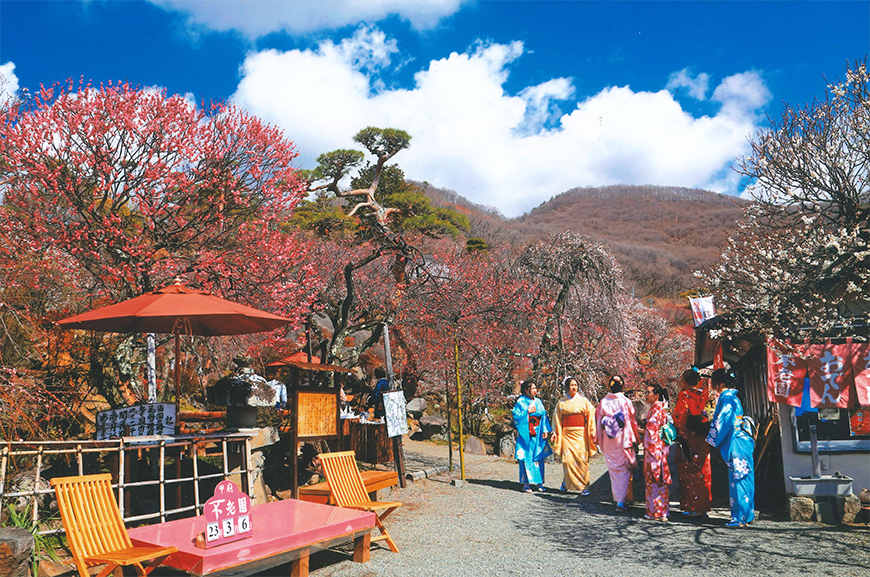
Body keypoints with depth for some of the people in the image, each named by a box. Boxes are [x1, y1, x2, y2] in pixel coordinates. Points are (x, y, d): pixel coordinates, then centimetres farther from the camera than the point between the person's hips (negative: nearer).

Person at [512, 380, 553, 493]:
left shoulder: (538, 401, 12)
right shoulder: (521, 402, -2)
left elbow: (544, 416, 12)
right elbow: (516, 416, -9)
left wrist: (545, 430, 3)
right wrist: (528, 411, -13)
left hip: (538, 434, 5)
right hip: (526, 434, -5)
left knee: (538, 457, 5)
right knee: (527, 457, -3)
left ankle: (538, 481, 13)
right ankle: (526, 483, 2)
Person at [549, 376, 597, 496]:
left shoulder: (583, 401, 5)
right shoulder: (561, 403, 9)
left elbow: (591, 416, 4)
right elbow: (557, 418, 12)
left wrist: (592, 432, -4)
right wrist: (555, 432, 4)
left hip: (580, 434, -1)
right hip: (566, 434, 1)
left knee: (582, 459, -6)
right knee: (567, 459, -5)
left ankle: (585, 487, 1)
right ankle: (567, 482, 15)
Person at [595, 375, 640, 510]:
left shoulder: (603, 402, -3)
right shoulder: (626, 402, -9)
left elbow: (598, 421, 4)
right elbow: (632, 421, -3)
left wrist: (600, 440, 15)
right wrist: (634, 438, 9)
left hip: (608, 441, 2)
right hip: (623, 439, -2)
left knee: (613, 469, 14)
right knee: (624, 469, 4)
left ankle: (617, 497, 22)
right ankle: (622, 500, -3)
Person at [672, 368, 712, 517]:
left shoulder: (684, 395, -13)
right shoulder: (703, 394, 5)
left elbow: (679, 417, -12)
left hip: (689, 437, -6)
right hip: (702, 437, 6)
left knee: (688, 472, 1)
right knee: (702, 471, 11)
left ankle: (693, 507, 3)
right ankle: (703, 506, 16)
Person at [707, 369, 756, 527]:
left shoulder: (726, 398, -14)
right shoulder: (732, 397, 15)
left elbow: (722, 422, -18)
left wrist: (713, 440, -8)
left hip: (736, 444, -10)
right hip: (741, 441, 10)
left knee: (738, 479, -5)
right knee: (743, 479, 13)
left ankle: (740, 517, -1)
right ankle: (748, 514, 20)